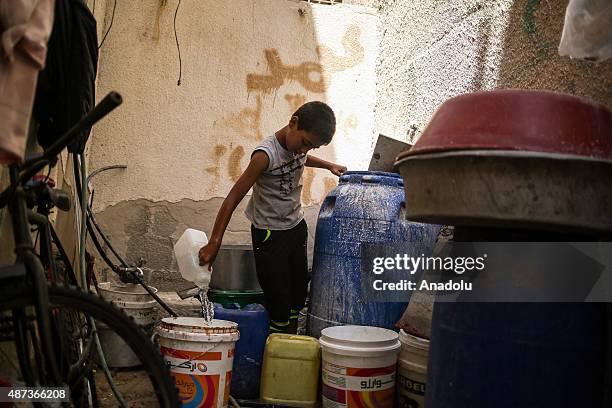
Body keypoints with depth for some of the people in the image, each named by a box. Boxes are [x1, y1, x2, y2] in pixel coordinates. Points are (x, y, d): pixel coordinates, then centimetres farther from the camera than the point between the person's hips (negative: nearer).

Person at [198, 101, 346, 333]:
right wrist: (214, 243, -29)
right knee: (279, 303, -5)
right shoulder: (266, 154, -26)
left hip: (296, 227, 7)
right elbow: (233, 197, -26)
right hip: (269, 234, -7)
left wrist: (328, 165, 16)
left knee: (298, 296, 13)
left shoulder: (299, 145, -5)